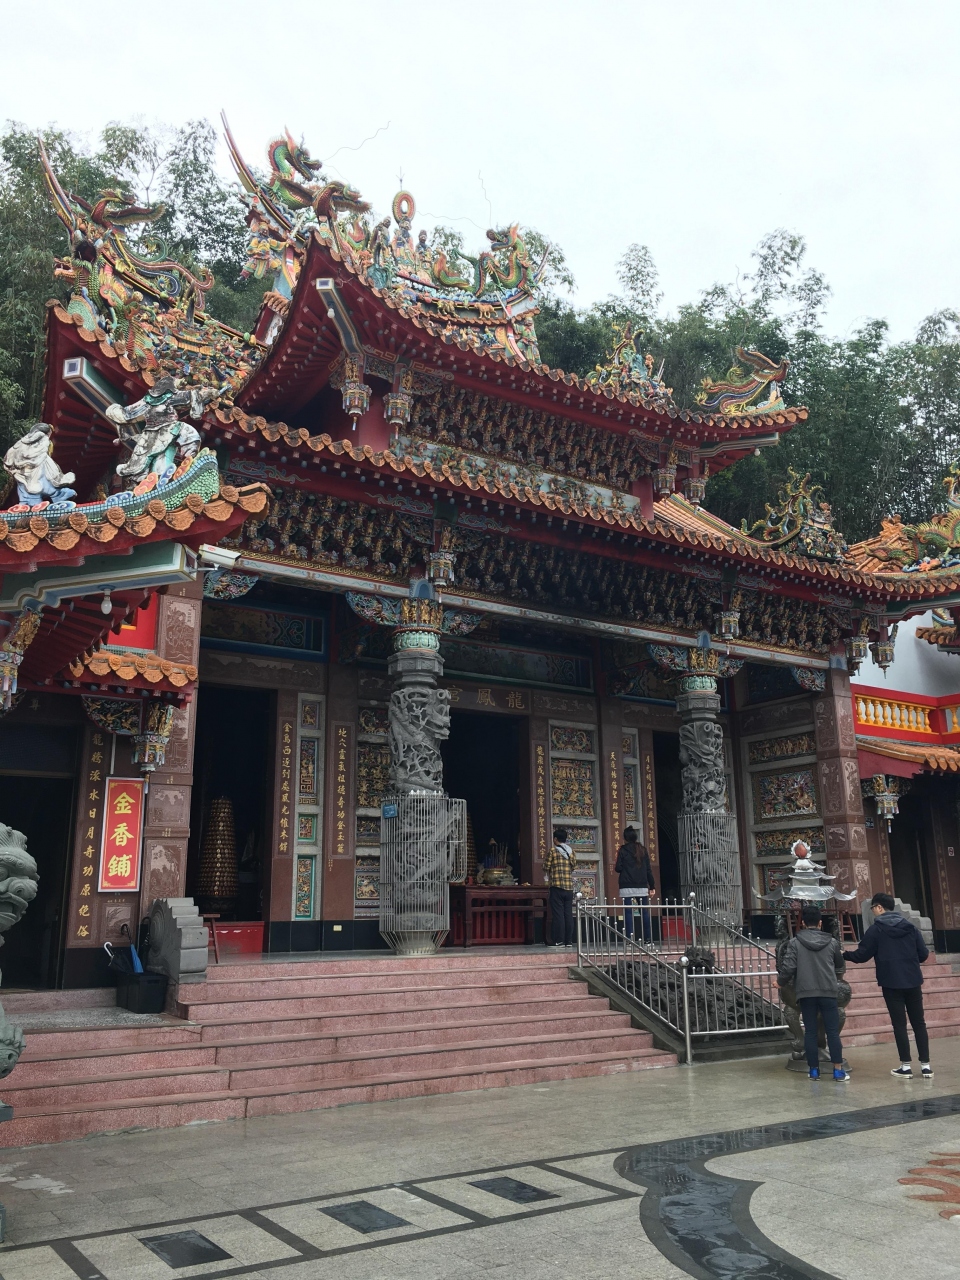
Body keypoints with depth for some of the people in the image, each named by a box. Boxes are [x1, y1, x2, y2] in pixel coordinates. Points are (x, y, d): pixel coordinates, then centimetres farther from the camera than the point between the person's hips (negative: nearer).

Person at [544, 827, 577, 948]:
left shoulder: (553, 851, -6)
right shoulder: (571, 852, 8)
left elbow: (546, 868, -3)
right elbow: (574, 867, 12)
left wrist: (548, 876, 19)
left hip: (557, 886, -4)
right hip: (569, 887, 4)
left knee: (558, 914, -1)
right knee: (568, 913, 7)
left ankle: (559, 940, -2)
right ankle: (569, 940, 8)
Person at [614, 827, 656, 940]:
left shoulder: (622, 850, -1)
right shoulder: (643, 850, 10)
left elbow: (618, 868, -5)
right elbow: (649, 869, 8)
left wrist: (615, 866, 18)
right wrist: (652, 886, 10)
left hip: (627, 886, -3)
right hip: (642, 886, 3)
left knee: (628, 912, -2)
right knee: (644, 912, 8)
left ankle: (629, 938, -8)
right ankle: (647, 938, 8)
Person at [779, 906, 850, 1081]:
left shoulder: (794, 943, -3)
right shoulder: (832, 942, 5)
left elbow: (788, 968, -9)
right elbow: (840, 968, 17)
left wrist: (782, 983, 11)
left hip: (806, 993, -1)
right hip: (828, 992, 1)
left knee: (810, 1032, 6)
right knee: (833, 1031, 5)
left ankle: (814, 1070, 10)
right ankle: (838, 1070, 3)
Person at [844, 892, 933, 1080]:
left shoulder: (876, 929, -5)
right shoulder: (910, 926, 5)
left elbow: (862, 955, -5)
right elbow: (924, 954, 4)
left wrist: (843, 954, 13)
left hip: (891, 983, -3)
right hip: (913, 982, 3)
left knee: (899, 1024, 2)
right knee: (919, 1023, 10)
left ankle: (906, 1066, 3)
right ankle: (925, 1066, 8)